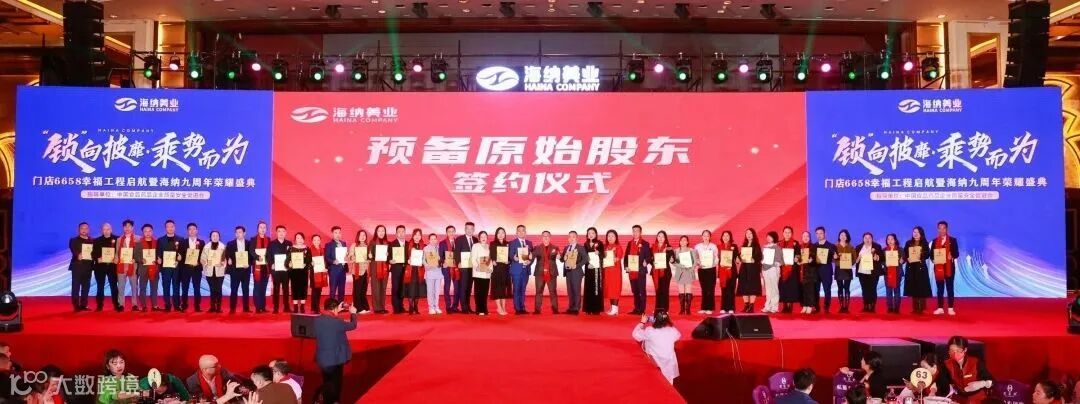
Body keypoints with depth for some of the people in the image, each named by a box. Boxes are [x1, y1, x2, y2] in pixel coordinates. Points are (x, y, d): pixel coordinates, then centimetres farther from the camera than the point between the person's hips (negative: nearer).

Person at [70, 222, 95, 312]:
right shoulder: (74, 240, 3)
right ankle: (76, 306, -2)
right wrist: (78, 255, -32)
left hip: (88, 266, 4)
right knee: (76, 287, -4)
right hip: (77, 266, -3)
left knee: (86, 287, 5)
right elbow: (73, 250, -14)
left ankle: (83, 305, 10)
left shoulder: (92, 241, 15)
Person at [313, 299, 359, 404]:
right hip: (335, 358, -5)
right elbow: (352, 325, -5)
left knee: (327, 382, 22)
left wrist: (337, 311, 18)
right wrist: (353, 313, 12)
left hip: (322, 358, 5)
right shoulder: (337, 322, -23)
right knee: (335, 383, 10)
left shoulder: (317, 320, -6)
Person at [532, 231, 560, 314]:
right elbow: (533, 255, -3)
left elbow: (558, 256, -5)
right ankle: (537, 309, 3)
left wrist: (558, 256, -27)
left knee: (553, 291, -1)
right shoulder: (537, 248, 9)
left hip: (551, 273, 0)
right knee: (539, 292, 0)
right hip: (540, 273, 0)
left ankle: (555, 309, 2)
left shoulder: (555, 248, 8)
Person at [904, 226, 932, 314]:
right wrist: (907, 259, -13)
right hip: (911, 268, 2)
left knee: (921, 287, -5)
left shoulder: (924, 244, 3)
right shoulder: (908, 243, 8)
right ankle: (915, 308, 8)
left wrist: (921, 257, -20)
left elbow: (927, 255, -3)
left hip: (921, 267, -2)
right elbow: (904, 254, 6)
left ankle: (921, 308, -2)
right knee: (913, 287, 2)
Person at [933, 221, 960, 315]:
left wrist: (952, 256, -22)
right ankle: (940, 308, 10)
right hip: (938, 267, 2)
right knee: (940, 288, 6)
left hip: (949, 267, -2)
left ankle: (950, 308, 3)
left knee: (950, 288, 0)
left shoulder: (952, 240, 3)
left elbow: (957, 253, -1)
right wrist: (934, 259, -11)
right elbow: (932, 254, 10)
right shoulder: (935, 241, 11)